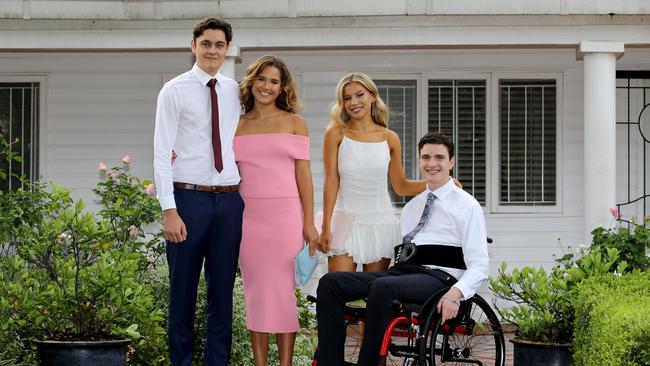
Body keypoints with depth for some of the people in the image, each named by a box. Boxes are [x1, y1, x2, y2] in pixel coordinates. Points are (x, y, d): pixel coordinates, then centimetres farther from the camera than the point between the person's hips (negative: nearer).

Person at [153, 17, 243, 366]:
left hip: (229, 200, 4)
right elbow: (161, 154, -7)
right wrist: (169, 211, -14)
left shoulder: (235, 91, 11)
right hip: (188, 197, -4)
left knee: (223, 291, 7)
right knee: (183, 289, 3)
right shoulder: (174, 91, -2)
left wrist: (247, 196, 2)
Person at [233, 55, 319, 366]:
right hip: (248, 216, 2)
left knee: (283, 291, -2)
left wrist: (309, 222, -3)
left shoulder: (294, 123, 5)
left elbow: (303, 174, 2)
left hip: (284, 215, -2)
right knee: (254, 292, 5)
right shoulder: (237, 126, 11)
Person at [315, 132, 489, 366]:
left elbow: (478, 266, -4)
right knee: (330, 282, -14)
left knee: (383, 286, -37)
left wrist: (455, 293, -23)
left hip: (438, 276, -7)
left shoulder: (466, 206, 5)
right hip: (401, 272, 7)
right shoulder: (412, 205, 26)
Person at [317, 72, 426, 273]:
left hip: (381, 224, 2)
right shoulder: (336, 134, 0)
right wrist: (326, 227, -7)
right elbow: (331, 182, -3)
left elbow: (400, 186, 12)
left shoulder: (390, 139, 6)